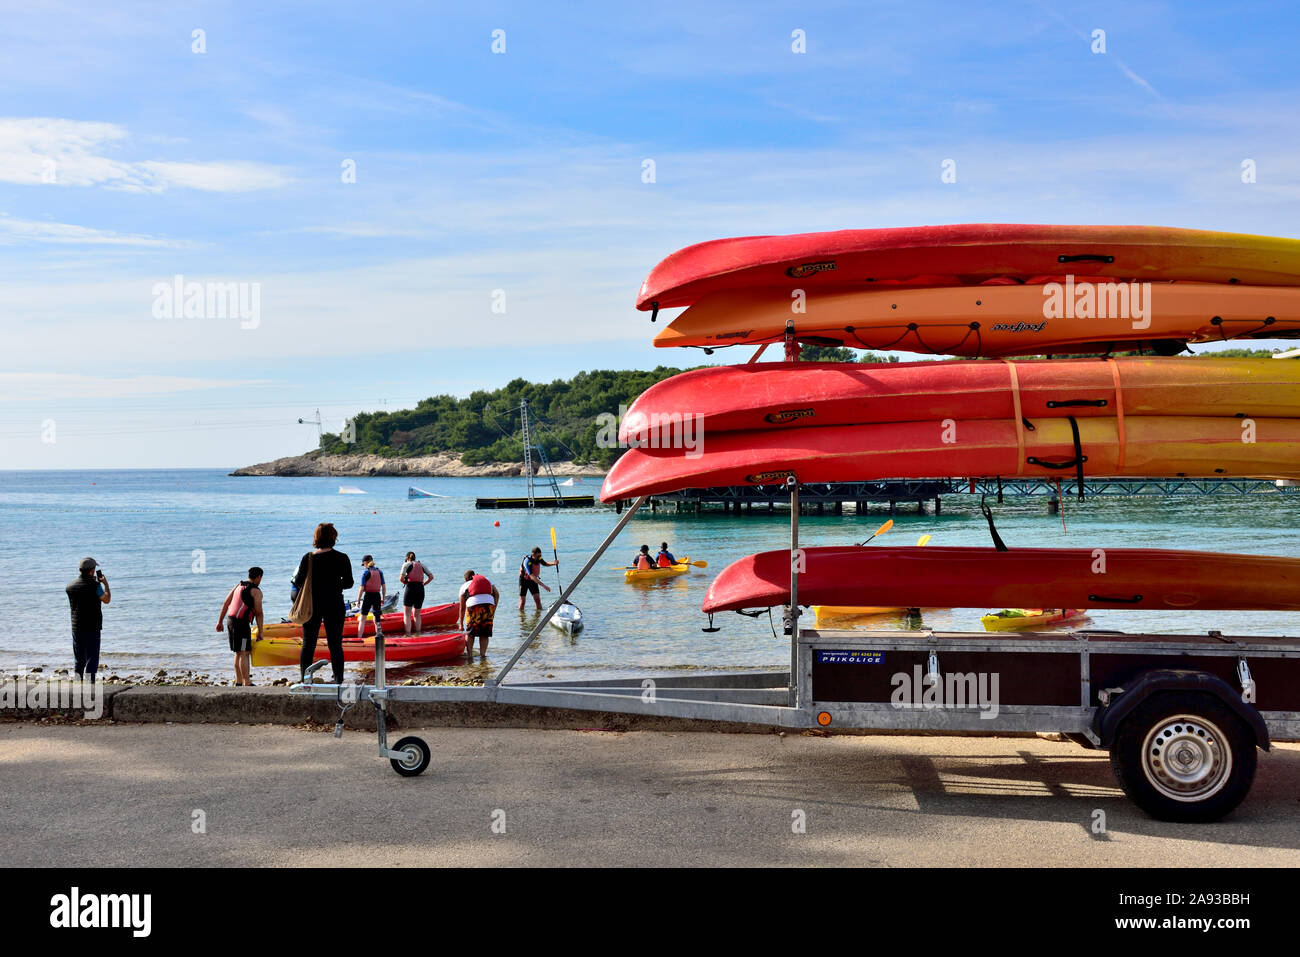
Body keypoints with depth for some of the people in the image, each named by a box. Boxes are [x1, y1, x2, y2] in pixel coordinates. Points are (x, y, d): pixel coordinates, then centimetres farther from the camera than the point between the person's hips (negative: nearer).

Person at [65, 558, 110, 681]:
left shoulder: (70, 586, 3)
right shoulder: (95, 585, -13)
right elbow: (106, 600, 0)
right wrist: (106, 584, 13)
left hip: (76, 628, 5)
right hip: (92, 628, -5)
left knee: (78, 660, 14)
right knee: (92, 658, -2)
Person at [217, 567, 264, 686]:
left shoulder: (238, 586, 18)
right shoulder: (256, 591, -4)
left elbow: (225, 604, 16)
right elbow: (258, 613, -7)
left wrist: (220, 621, 18)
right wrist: (260, 632, -3)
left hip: (230, 620, 8)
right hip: (241, 623, -8)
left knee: (239, 653, 17)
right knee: (244, 653, -8)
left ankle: (239, 682, 23)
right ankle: (247, 684, -11)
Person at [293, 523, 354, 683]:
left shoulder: (308, 558, -4)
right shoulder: (341, 558, -7)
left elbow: (298, 583, -1)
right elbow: (348, 583, -3)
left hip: (311, 605, 1)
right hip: (334, 605, -1)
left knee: (308, 644, 9)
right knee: (335, 645, 5)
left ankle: (305, 680, 10)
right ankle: (338, 680, 3)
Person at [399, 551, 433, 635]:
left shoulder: (407, 564, 3)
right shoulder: (421, 565, 16)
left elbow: (401, 578, -10)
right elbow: (431, 576, 6)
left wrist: (405, 582, 8)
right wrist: (423, 584, 13)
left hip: (410, 588, -4)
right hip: (421, 590, 4)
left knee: (406, 615, 1)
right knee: (417, 614, 18)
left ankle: (407, 634, -9)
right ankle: (418, 633, 15)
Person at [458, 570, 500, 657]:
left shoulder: (464, 586, 25)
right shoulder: (487, 580, 31)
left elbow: (462, 608, 23)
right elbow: (497, 594, 15)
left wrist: (461, 624, 29)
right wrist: (494, 610, 14)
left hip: (473, 605, -1)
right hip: (489, 604, 2)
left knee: (470, 633, 14)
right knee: (485, 634, 12)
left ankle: (469, 654, 7)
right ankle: (483, 654, 6)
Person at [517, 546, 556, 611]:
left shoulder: (539, 559, -12)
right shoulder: (527, 561, -32)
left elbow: (545, 563, 12)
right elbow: (532, 577, -38)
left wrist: (554, 563, -11)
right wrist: (544, 585, -44)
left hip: (533, 581, 5)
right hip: (524, 581, -5)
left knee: (537, 599, -7)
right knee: (522, 601, -3)